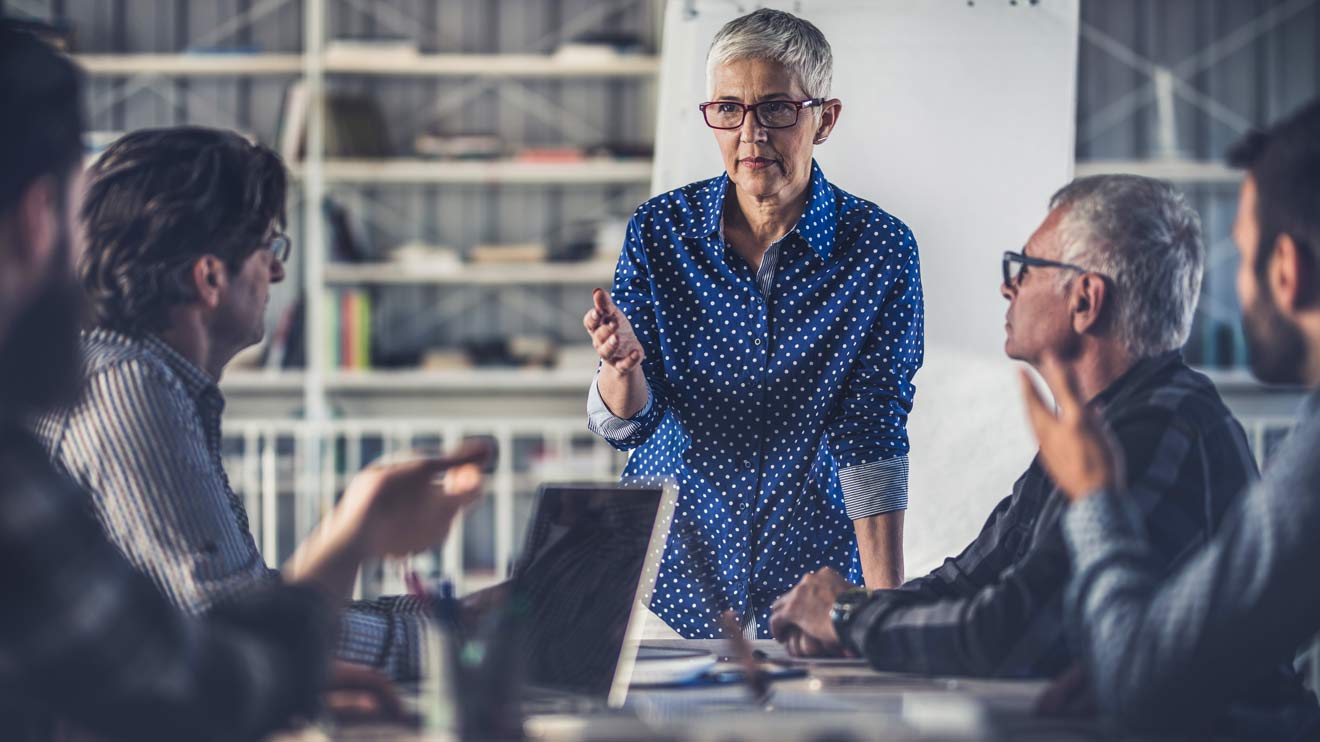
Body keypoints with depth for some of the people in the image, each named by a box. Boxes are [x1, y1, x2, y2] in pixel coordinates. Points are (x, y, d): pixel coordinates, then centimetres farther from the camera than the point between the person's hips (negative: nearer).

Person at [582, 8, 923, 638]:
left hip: (813, 571, -1)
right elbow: (625, 425, -9)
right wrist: (622, 362, -31)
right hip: (672, 572, 1)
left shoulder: (880, 249, -12)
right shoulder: (660, 231, -7)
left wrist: (886, 604, -17)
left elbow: (872, 440, -12)